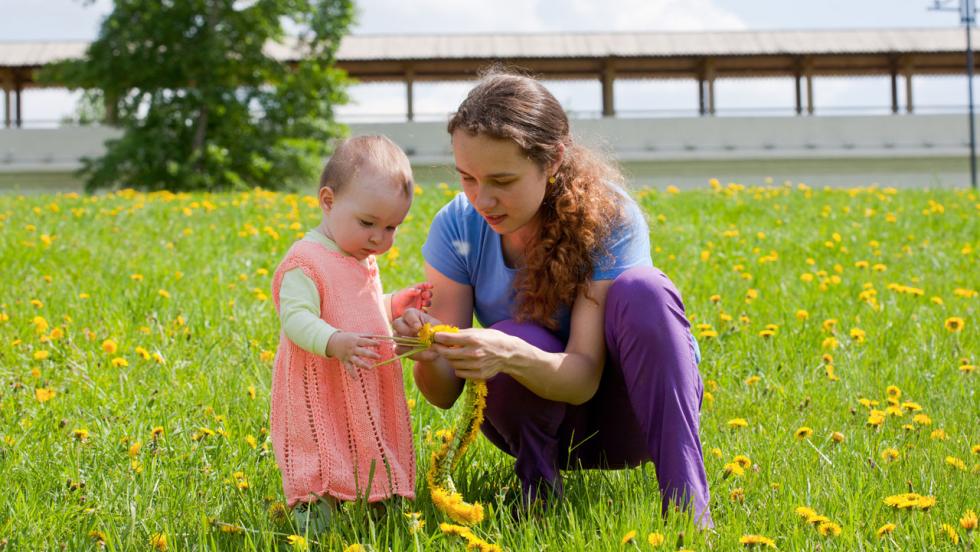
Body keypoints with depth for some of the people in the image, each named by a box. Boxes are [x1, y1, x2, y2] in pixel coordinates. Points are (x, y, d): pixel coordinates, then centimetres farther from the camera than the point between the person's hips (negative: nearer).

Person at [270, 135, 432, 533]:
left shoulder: (364, 260, 14)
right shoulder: (305, 262, -16)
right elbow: (296, 317, -26)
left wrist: (401, 303, 15)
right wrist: (335, 343, -40)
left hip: (368, 391, 9)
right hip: (322, 393, -9)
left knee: (374, 466, 15)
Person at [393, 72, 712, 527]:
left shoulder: (609, 217, -22)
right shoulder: (456, 228, -13)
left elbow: (584, 377, -27)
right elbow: (445, 394, -13)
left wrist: (511, 356, -47)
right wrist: (429, 357, -37)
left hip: (626, 415, -1)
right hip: (536, 411, 1)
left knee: (642, 291, -32)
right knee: (514, 338, -33)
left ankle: (685, 503, -30)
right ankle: (537, 493, -8)